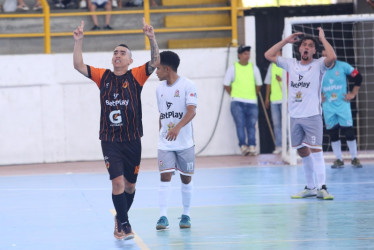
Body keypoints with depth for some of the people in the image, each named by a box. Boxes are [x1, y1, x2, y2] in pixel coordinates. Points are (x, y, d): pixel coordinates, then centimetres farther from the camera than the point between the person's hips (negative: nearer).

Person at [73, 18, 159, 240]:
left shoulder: (136, 76, 0)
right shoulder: (103, 76, 6)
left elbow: (155, 61, -14)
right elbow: (79, 66, 1)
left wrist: (152, 38, -27)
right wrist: (78, 42, -10)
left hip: (132, 140, 0)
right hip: (109, 140, 0)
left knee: (130, 184, 11)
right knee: (117, 181, -12)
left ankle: (120, 218, 34)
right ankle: (124, 225, -4)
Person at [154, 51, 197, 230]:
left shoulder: (187, 85, -8)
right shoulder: (160, 89, 10)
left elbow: (192, 111, -19)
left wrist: (178, 127, -34)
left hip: (185, 142, -3)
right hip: (165, 143, 3)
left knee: (186, 178, 5)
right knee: (165, 177, -9)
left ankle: (186, 215, 19)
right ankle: (163, 217, -12)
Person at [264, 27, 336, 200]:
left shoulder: (318, 65, -1)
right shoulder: (291, 64, 12)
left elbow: (332, 57, -22)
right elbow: (268, 55, 14)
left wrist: (323, 38, -10)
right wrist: (286, 41, 11)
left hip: (312, 116, -5)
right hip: (295, 116, 5)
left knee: (316, 150, -13)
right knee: (302, 152, 9)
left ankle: (322, 187, -15)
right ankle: (310, 187, 17)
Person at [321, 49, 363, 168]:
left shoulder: (343, 66, -4)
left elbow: (358, 78, 4)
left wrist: (353, 93, 0)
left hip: (342, 104, -2)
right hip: (328, 107, 2)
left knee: (349, 132, -5)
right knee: (333, 134, 3)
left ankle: (354, 159, 7)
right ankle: (339, 160, 13)